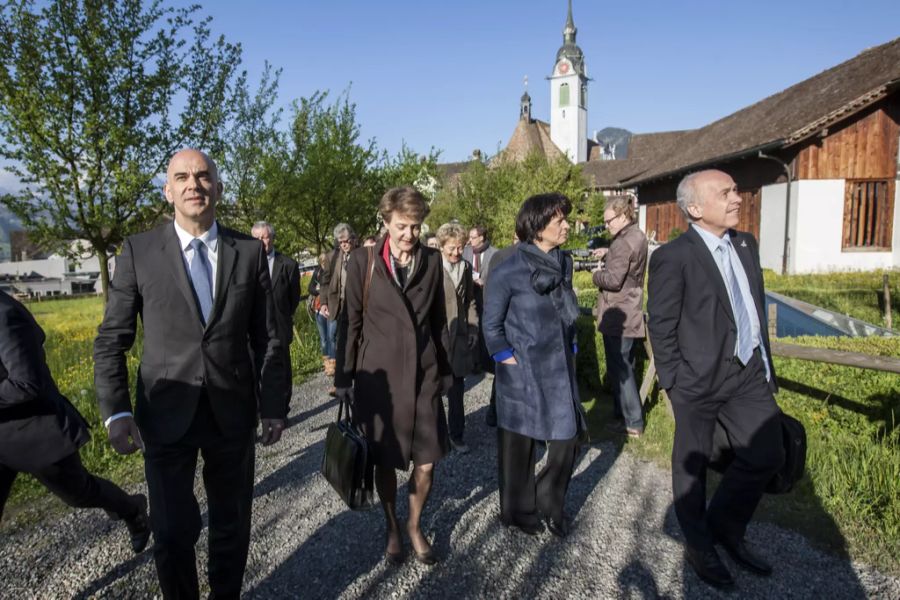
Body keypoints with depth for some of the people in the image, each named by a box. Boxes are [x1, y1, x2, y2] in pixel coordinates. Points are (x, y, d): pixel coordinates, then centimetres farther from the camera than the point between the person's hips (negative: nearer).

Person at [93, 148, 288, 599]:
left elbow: (267, 337, 1)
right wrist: (115, 411, -10)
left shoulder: (250, 251, -1)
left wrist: (274, 406, 1)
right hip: (166, 414, -1)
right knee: (173, 530, 11)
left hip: (232, 412, 1)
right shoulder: (139, 251, -3)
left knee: (232, 523, 16)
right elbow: (111, 339, -1)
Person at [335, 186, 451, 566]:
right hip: (379, 376, -1)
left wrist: (444, 369, 10)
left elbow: (438, 320, 9)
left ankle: (415, 526, 31)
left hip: (423, 375, 2)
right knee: (384, 461, 11)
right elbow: (352, 322, -1)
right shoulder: (363, 261, -5)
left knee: (426, 463, 4)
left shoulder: (432, 261, 2)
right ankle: (392, 529, 36)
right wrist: (344, 378, 0)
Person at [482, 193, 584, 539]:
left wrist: (569, 353, 8)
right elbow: (491, 325, -6)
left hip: (559, 371, 5)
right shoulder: (509, 271, -15)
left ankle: (550, 504, 32)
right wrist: (509, 361, -8)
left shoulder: (564, 263, 2)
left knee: (568, 441, 8)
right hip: (522, 375, -5)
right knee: (519, 446, 11)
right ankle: (518, 512, 33)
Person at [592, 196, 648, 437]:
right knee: (625, 367, 17)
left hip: (617, 315, -10)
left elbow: (613, 280, -24)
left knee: (619, 368, -2)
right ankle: (626, 415, 26)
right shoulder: (638, 236, 11)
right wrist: (608, 255, 4)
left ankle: (633, 423, 4)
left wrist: (597, 274, -6)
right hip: (631, 313, 10)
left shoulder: (622, 243, -20)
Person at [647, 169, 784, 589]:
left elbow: (756, 308, 13)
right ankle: (698, 546, 32)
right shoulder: (673, 257, -14)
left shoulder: (746, 245, 8)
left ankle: (725, 528, 35)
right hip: (700, 380, -7)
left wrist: (766, 363, 13)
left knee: (767, 455, 11)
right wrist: (674, 382, -12)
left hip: (748, 374, 7)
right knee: (692, 464, 10)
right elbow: (661, 326, -12)